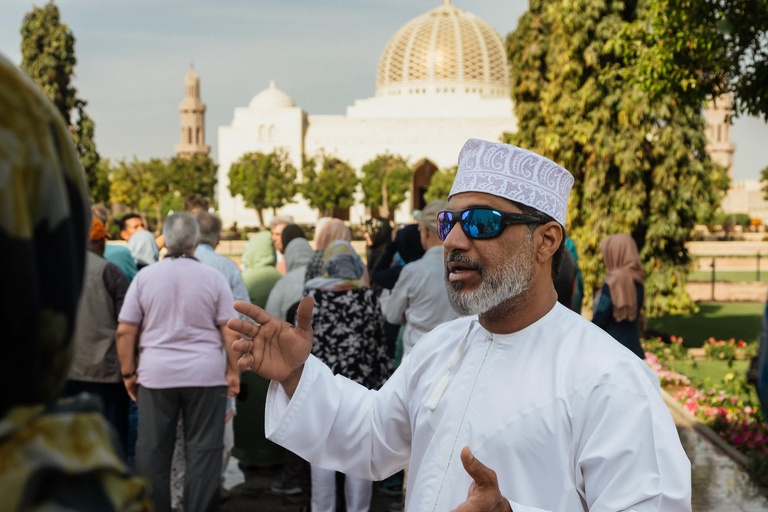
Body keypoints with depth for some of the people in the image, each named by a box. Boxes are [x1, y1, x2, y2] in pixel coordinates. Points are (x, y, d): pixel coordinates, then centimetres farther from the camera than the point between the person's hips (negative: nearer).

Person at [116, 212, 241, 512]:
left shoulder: (144, 277, 1)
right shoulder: (214, 279, -2)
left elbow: (125, 331, 2)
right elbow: (229, 331, -3)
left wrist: (128, 373, 10)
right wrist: (233, 371, 6)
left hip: (156, 375, 1)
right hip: (205, 375, -1)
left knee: (152, 451, 9)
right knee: (203, 451, 5)